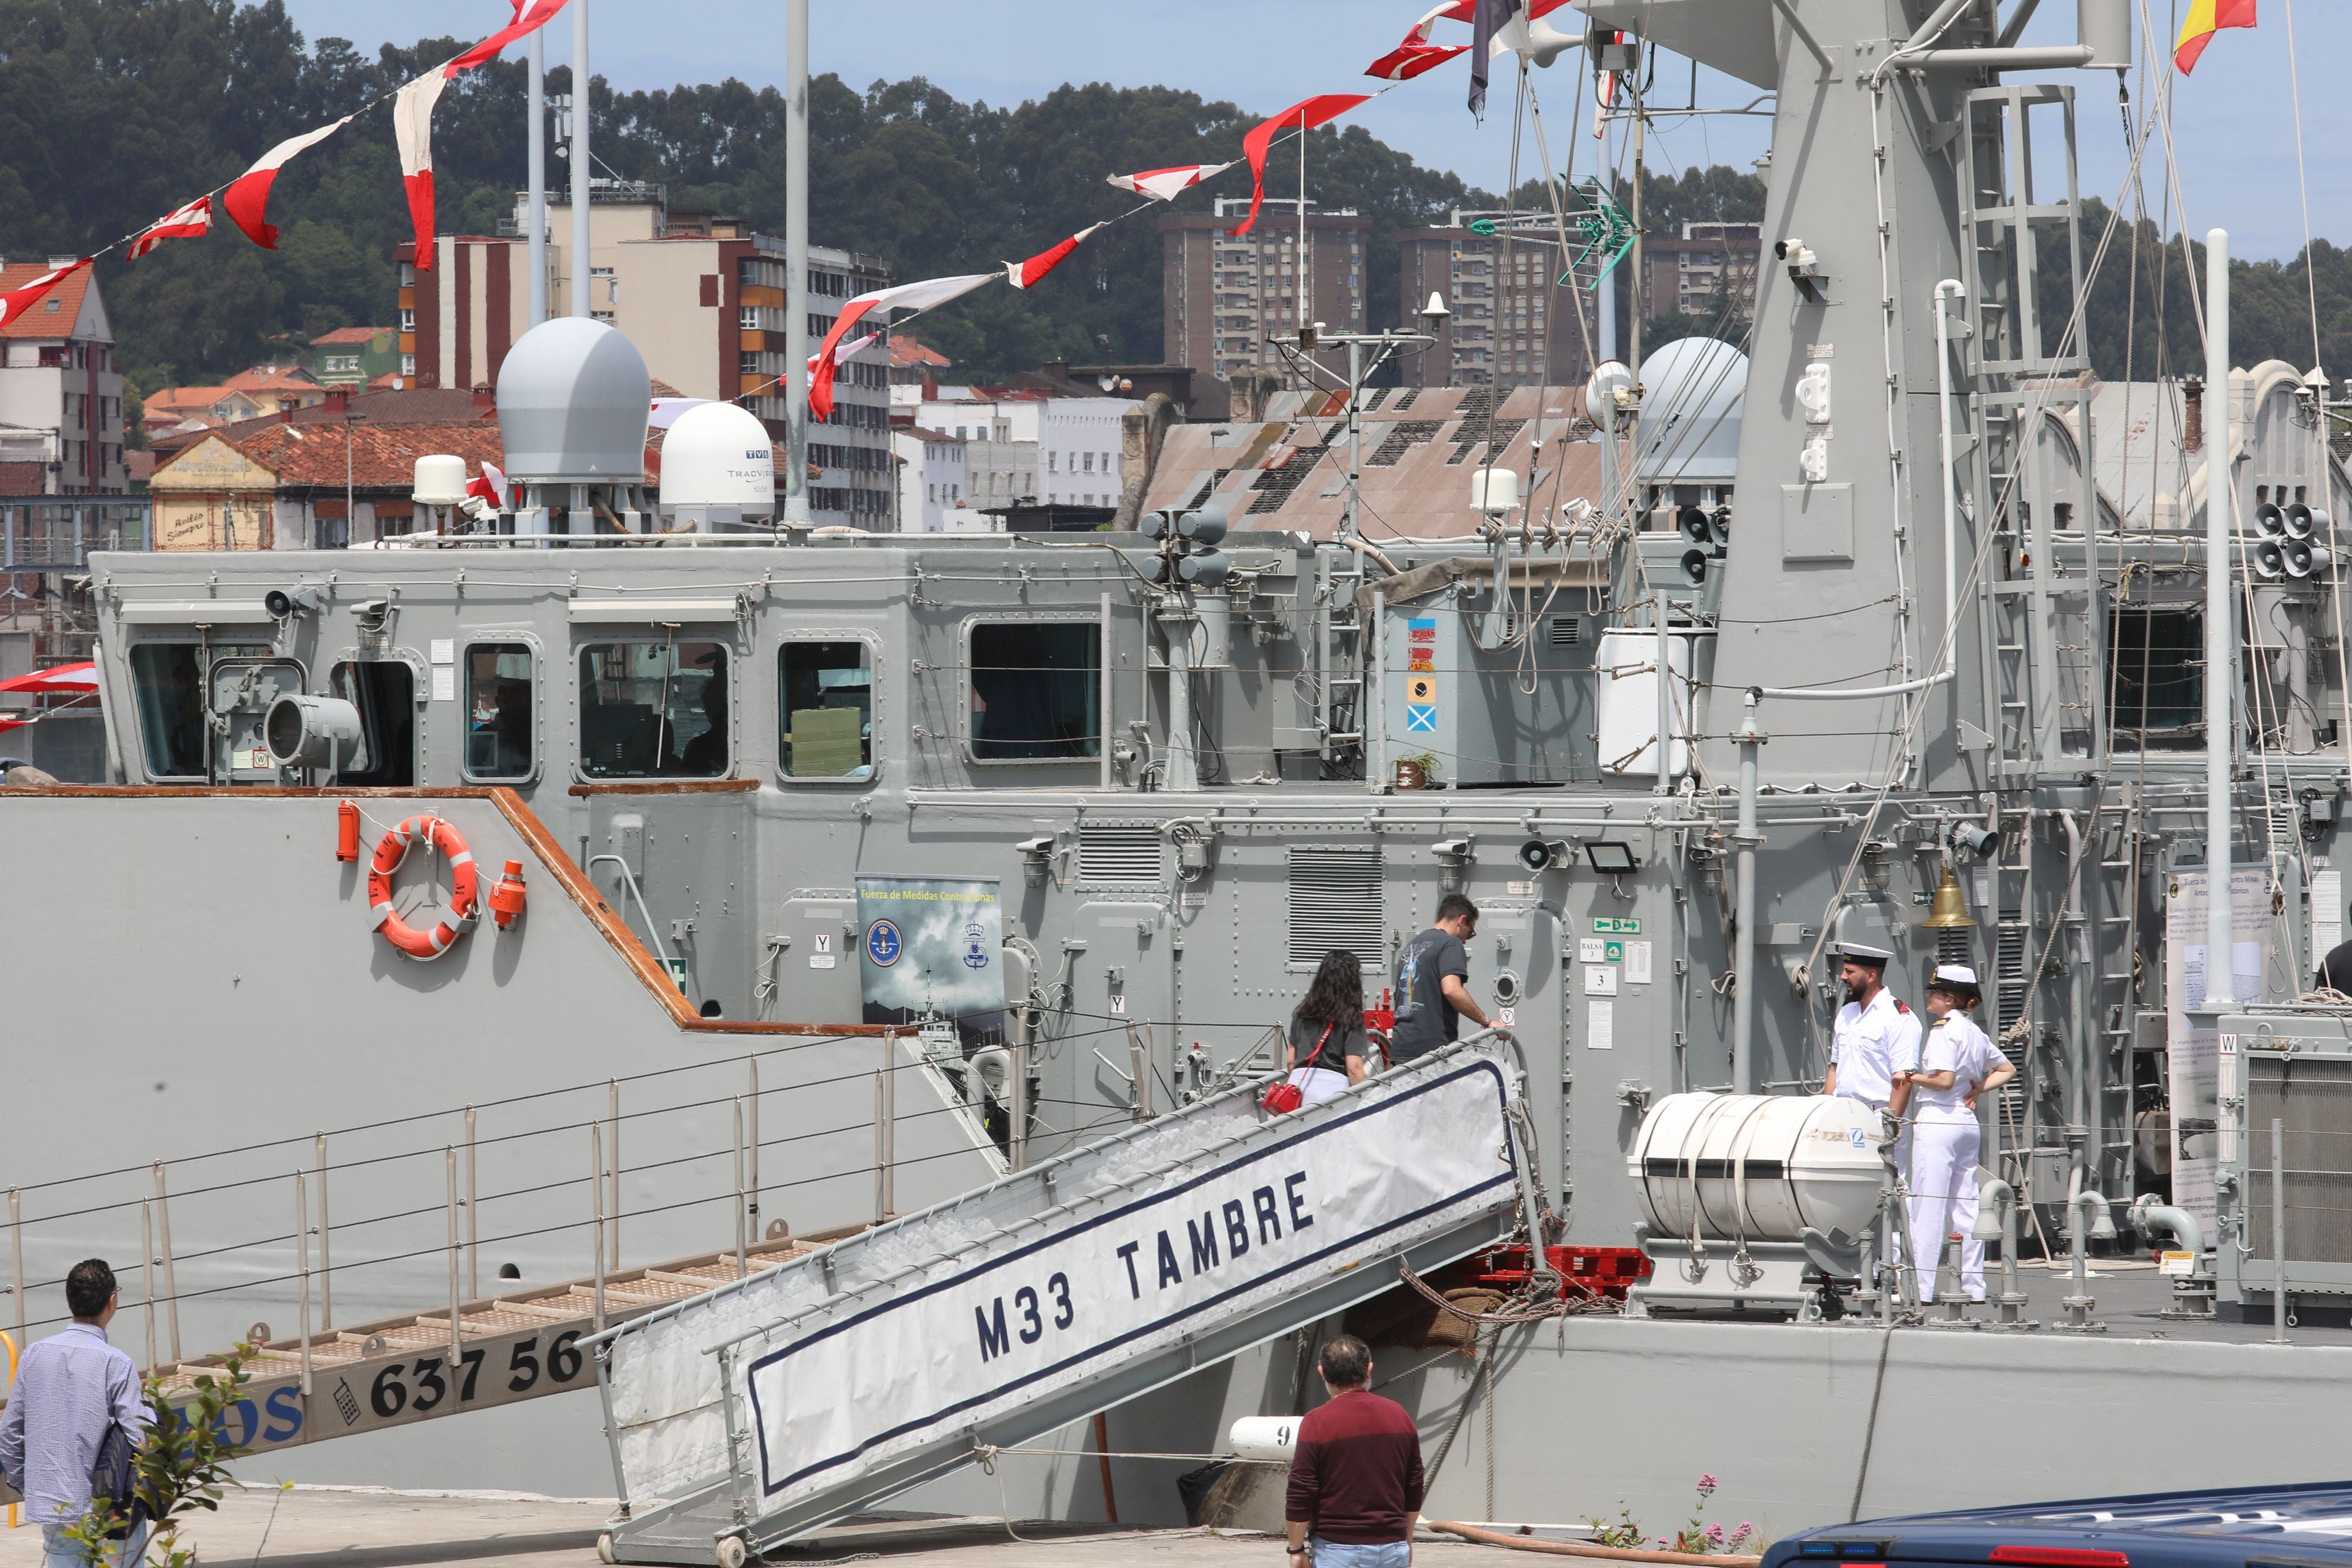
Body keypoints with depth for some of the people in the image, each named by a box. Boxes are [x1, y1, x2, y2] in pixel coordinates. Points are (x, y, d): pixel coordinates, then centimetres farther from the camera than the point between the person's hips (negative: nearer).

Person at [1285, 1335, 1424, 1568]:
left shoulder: (1318, 1422, -9)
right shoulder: (1399, 1416, 6)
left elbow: (1300, 1496, -9)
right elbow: (1414, 1490, 13)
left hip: (1337, 1547, -4)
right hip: (1393, 1548, 4)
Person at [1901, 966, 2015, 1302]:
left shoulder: (1944, 1028, -10)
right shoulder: (1974, 1032, 14)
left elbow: (1944, 1080, -19)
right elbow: (2007, 1070, 24)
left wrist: (1908, 1077, -7)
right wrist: (1978, 1088, 13)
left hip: (1937, 1121, -9)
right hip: (1968, 1122, 9)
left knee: (1928, 1208, -7)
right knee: (1965, 1208, 10)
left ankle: (1922, 1287, -8)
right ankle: (1973, 1285, 11)